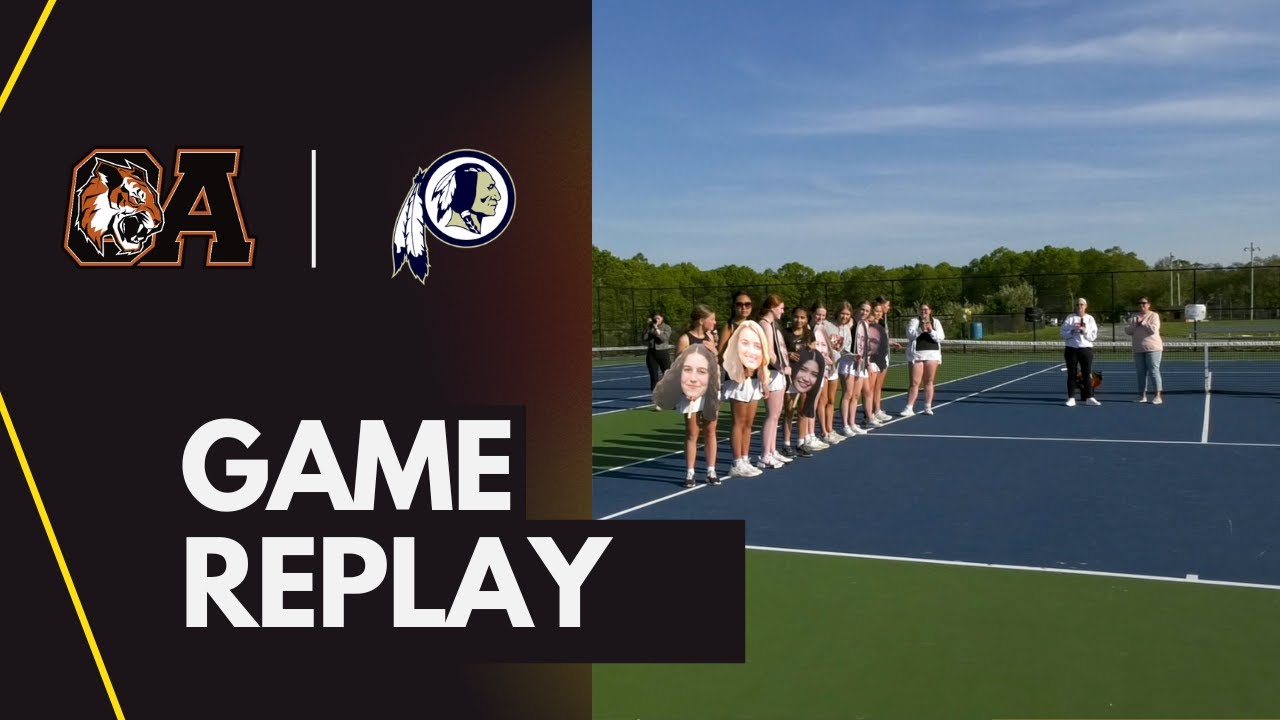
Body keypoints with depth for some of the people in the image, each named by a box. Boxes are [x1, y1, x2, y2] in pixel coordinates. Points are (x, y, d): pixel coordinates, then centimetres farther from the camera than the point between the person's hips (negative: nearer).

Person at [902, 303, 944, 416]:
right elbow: (910, 334, -10)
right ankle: (909, 408, -4)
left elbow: (940, 337, 0)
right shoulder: (914, 321, 4)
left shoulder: (936, 322, 9)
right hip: (917, 354, -2)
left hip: (932, 354, 2)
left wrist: (931, 331, -16)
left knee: (929, 382, 8)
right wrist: (921, 329, -24)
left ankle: (928, 407, 15)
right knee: (915, 382, -5)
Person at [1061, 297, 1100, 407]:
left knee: (1087, 374, 0)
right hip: (1071, 348, 0)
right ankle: (1071, 398, 4)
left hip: (1086, 348, 0)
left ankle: (1089, 398, 4)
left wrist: (1084, 331, -15)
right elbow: (1064, 334, 0)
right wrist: (1073, 331, -16)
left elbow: (1093, 336, 0)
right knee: (1072, 374, 2)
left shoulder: (1090, 319, 7)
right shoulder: (1070, 318, 6)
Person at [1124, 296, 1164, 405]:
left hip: (1152, 348, -5)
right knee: (1141, 372, 8)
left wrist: (1143, 323, -11)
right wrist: (1136, 324, -11)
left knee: (1154, 371, -9)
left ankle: (1159, 396, -8)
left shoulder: (1154, 315, -2)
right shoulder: (1134, 317, 13)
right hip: (1138, 349, 5)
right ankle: (1142, 396, 13)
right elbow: (1127, 331, 4)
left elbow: (1154, 329, -16)